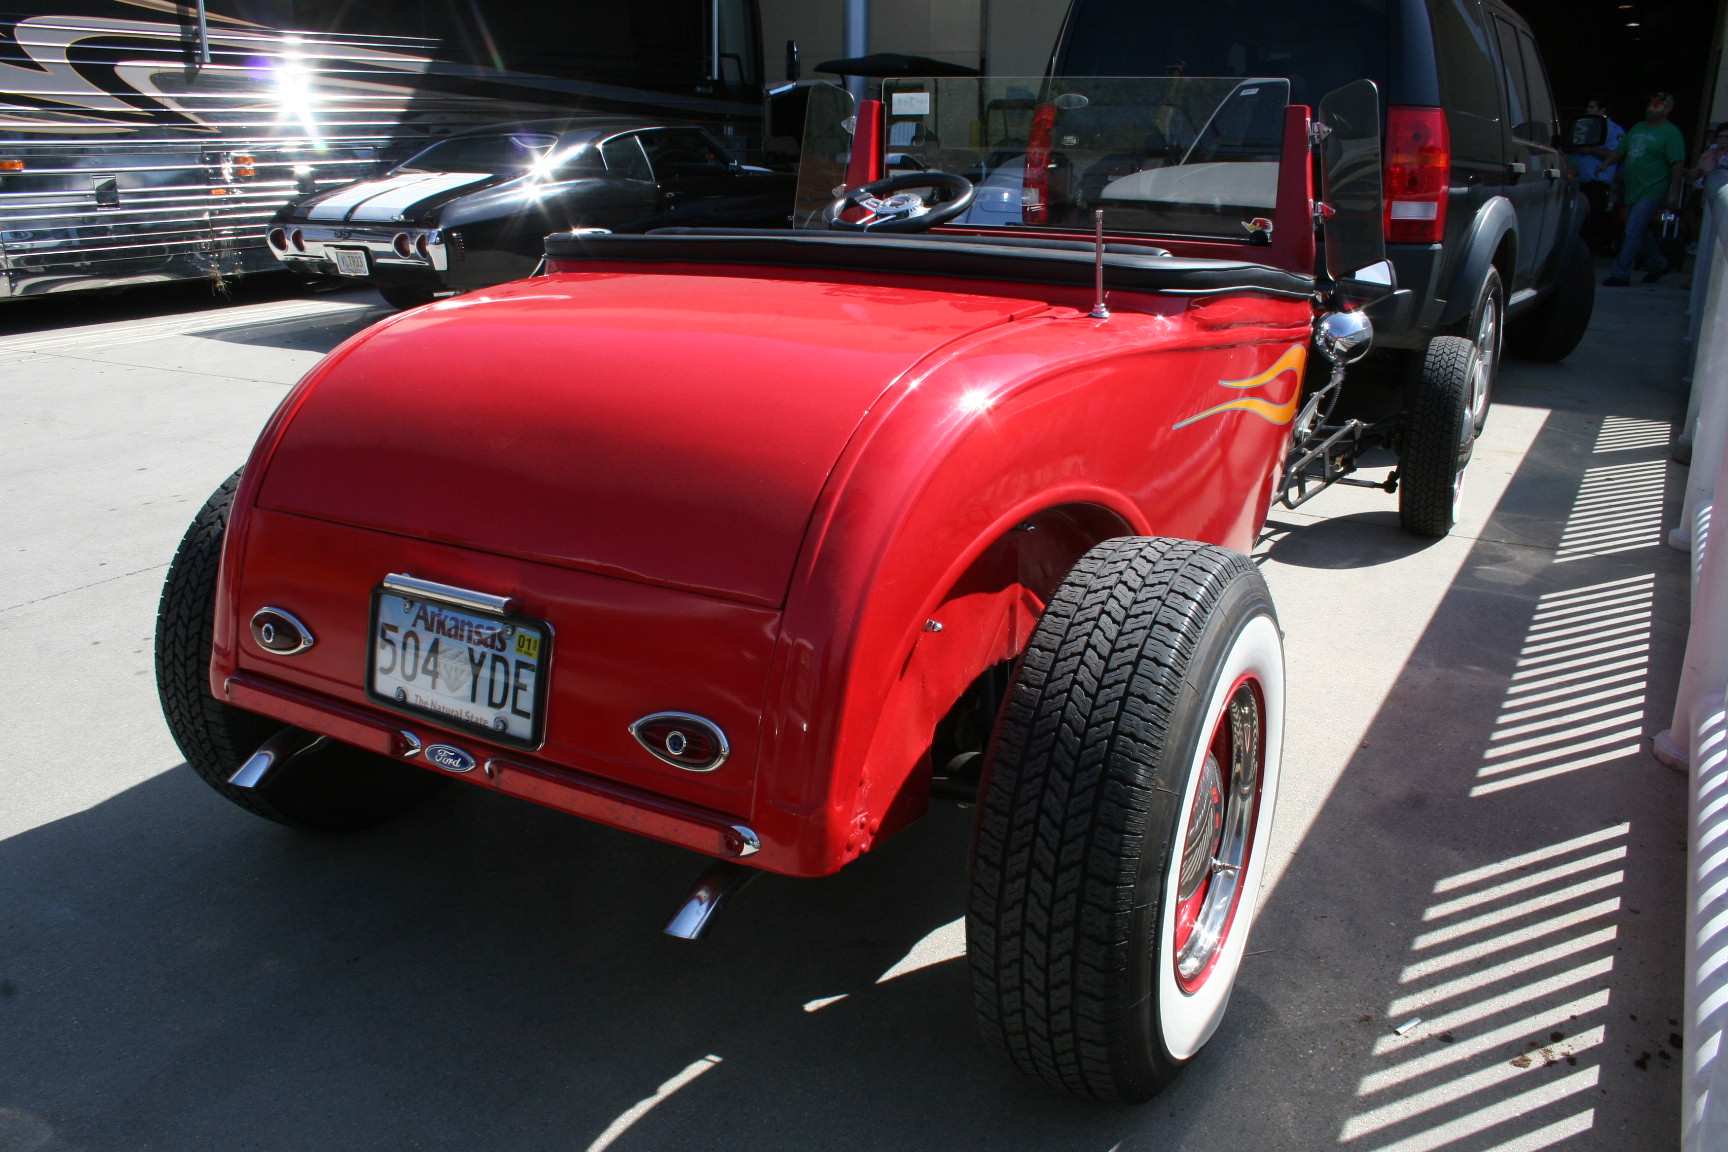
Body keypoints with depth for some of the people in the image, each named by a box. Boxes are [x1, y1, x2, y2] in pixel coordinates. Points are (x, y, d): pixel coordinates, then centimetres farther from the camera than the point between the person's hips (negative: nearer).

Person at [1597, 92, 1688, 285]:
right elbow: (1619, 153, 20)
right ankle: (1658, 265, 34)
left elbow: (1678, 164, -12)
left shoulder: (1671, 132, -7)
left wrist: (1673, 193, -18)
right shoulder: (1638, 128, 15)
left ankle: (1620, 274, -13)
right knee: (1641, 233, 16)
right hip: (1633, 191, 8)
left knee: (1633, 231, -14)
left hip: (1653, 192, -8)